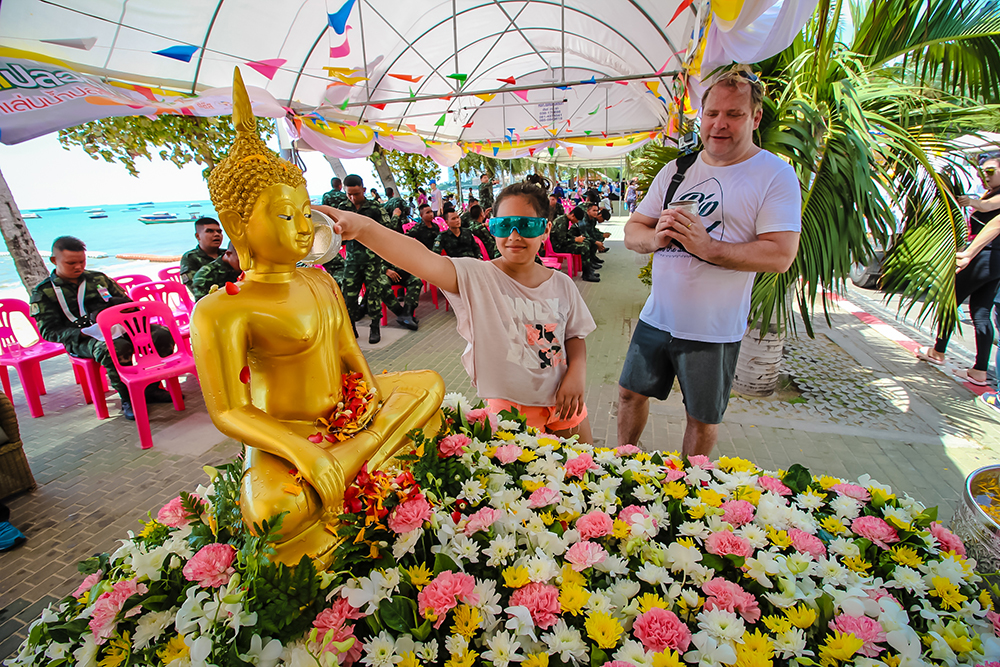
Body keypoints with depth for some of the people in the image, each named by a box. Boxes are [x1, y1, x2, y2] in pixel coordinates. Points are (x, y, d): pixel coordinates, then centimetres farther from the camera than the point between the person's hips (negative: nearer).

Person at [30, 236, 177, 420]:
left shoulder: (98, 278, 19)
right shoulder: (43, 292, 9)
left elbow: (127, 303, 23)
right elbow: (49, 331, 1)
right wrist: (80, 333, -19)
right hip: (82, 340, -4)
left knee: (162, 334, -23)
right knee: (115, 348, -41)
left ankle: (151, 387, -12)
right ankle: (127, 398, -22)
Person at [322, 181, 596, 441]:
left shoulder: (562, 285, -2)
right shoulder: (475, 276, -16)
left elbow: (575, 336, 9)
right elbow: (422, 259, -33)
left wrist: (577, 374, -11)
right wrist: (362, 227, -48)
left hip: (563, 405, 4)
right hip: (508, 408, -4)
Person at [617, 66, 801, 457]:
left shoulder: (775, 175, -6)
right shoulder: (677, 169, 8)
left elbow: (781, 255, -16)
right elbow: (631, 232, 7)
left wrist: (708, 247, -27)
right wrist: (655, 237, -16)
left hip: (714, 329, -4)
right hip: (657, 317, 4)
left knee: (702, 420, 12)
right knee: (630, 394, 15)